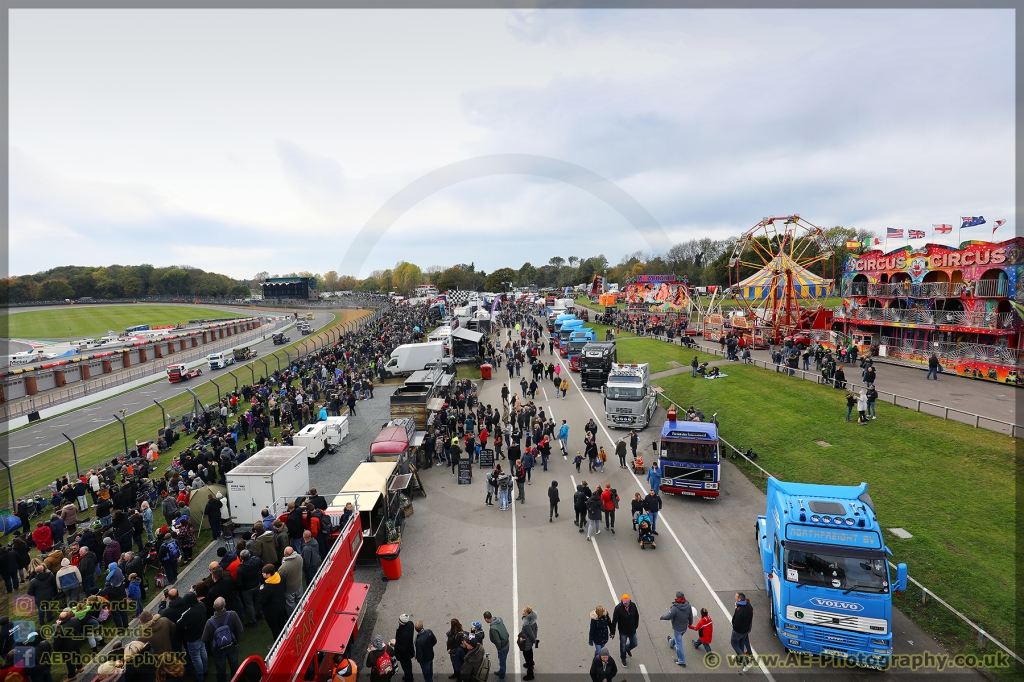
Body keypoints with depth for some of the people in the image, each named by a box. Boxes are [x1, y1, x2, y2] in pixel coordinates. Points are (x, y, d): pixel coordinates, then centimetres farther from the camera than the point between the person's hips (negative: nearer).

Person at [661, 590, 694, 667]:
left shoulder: (675, 608, -35)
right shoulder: (688, 605, -17)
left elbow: (668, 617, -28)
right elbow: (691, 616, -1)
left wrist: (662, 617, -7)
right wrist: (690, 623, 19)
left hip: (677, 628, -7)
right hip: (685, 628, 7)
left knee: (679, 644, 10)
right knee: (678, 637, 34)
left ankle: (682, 661, 21)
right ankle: (671, 642, 62)